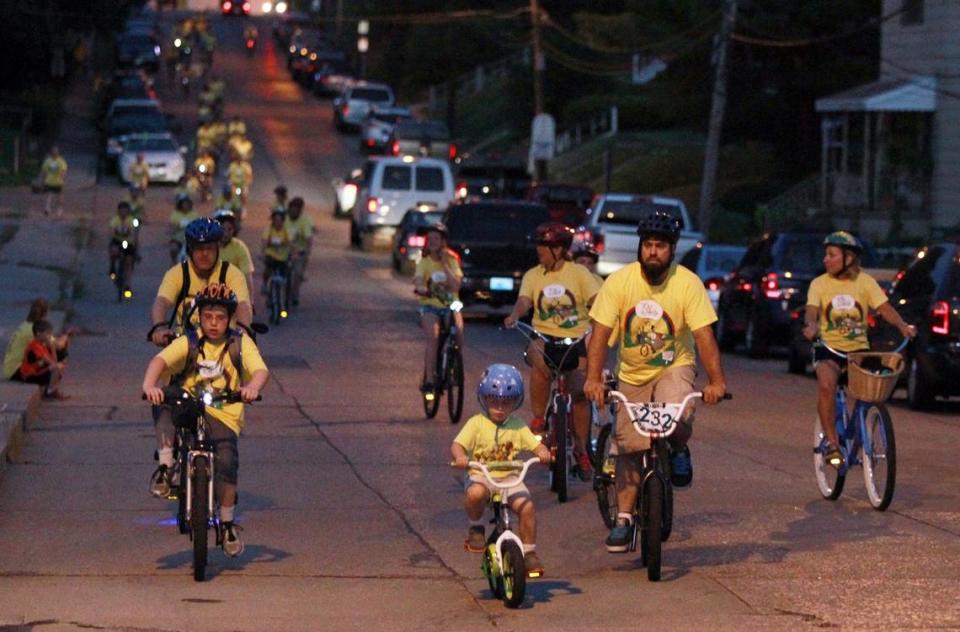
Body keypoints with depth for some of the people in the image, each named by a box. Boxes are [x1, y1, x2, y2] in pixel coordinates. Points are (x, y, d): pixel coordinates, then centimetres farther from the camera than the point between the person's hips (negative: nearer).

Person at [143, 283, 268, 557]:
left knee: (226, 462, -23)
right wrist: (150, 384, -37)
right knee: (166, 413, -33)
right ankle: (165, 468, -21)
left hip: (223, 416, -1)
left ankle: (228, 523, -2)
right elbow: (160, 360, -15)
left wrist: (252, 387, -36)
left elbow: (261, 370, -11)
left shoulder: (240, 344, 4)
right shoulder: (188, 344, 2)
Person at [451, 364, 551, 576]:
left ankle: (529, 552, -3)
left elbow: (536, 445, 2)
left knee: (527, 507, -21)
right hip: (482, 476, -2)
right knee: (475, 494, -36)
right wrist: (459, 457, -34)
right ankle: (475, 528, -4)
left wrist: (543, 453, -22)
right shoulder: (476, 423, 0)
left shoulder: (517, 425, 8)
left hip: (510, 478, 2)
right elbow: (458, 445, -11)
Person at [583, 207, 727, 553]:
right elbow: (600, 332, -15)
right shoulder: (619, 282, -13)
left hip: (675, 368, -2)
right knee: (629, 447, -3)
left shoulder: (688, 284, -15)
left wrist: (716, 380, -30)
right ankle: (623, 518, 7)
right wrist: (593, 378, -27)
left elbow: (704, 335, -19)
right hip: (633, 374, 2)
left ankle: (679, 450, 2)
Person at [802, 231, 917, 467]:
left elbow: (884, 308, -7)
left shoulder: (865, 282, 1)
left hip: (859, 348, 1)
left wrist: (902, 325, -25)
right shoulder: (819, 284, 0)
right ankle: (831, 443, -19)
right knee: (826, 385, -29)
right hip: (829, 348, -1)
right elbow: (811, 311, -12)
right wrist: (811, 325, -36)